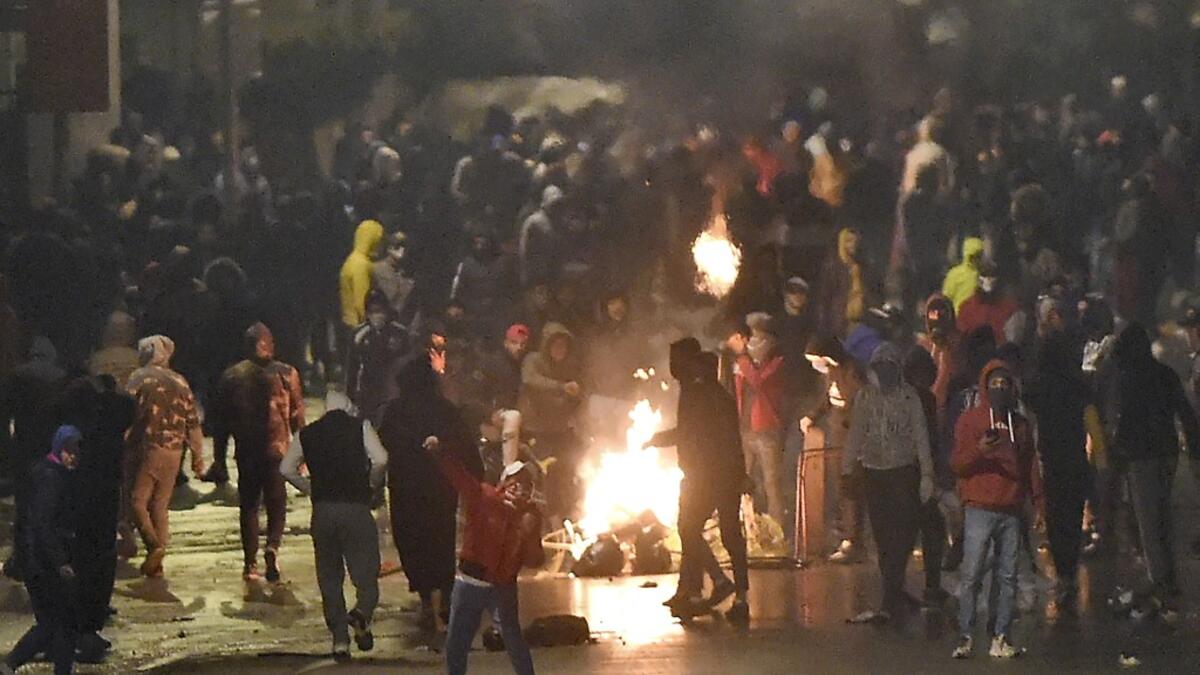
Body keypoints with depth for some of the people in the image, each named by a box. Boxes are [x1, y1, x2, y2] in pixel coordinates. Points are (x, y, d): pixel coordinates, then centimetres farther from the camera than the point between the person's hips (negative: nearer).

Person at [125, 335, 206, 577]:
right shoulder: (180, 382, 9)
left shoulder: (140, 378, -5)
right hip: (173, 450, 5)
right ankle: (156, 563, 11)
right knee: (160, 506, 12)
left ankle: (153, 544, -21)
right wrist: (197, 455, 16)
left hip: (147, 447, -5)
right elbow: (193, 421, 10)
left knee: (137, 500, 2)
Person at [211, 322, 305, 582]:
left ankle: (250, 563, 8)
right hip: (278, 449, -1)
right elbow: (298, 415, -1)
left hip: (246, 451, 1)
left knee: (249, 505, 11)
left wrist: (219, 456, 12)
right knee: (276, 504, 7)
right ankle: (273, 546, -20)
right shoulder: (286, 374, -2)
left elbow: (220, 418, 5)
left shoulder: (232, 377, 3)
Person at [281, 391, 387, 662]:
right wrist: (372, 484, 6)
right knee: (365, 570, 3)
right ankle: (362, 612, -26)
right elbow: (380, 460, -12)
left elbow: (286, 469, 6)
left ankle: (340, 640, 7)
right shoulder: (360, 427, -1)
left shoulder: (307, 434, 8)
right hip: (355, 506, -3)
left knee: (330, 578, 10)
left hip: (322, 510, 3)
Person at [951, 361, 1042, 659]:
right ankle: (965, 638, -10)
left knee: (1008, 577, -1)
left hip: (1012, 512, 4)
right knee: (972, 576, -9)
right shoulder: (970, 420, 7)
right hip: (980, 510, -3)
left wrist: (1038, 503, 12)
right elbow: (957, 464, 1)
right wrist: (978, 451, -18)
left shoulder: (1021, 425, 17)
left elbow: (1031, 467, 21)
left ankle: (1001, 638, 0)